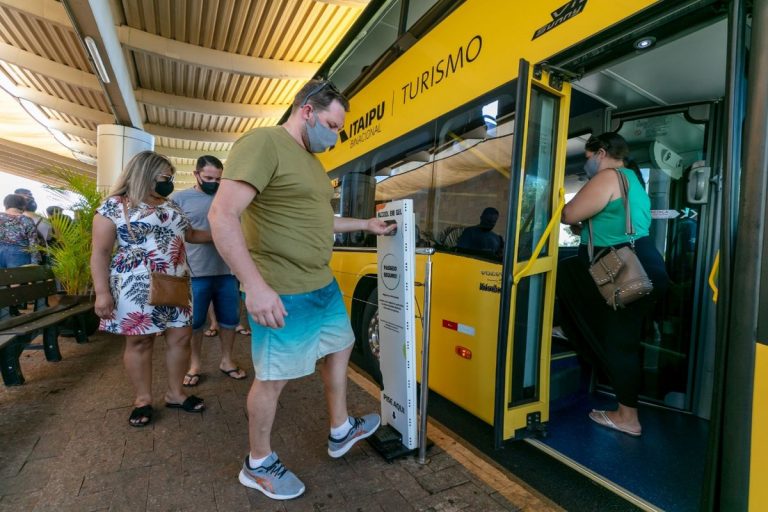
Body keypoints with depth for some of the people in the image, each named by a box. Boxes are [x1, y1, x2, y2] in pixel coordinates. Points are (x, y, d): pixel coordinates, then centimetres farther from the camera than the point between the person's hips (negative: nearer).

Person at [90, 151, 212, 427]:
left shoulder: (171, 205, 14)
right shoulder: (114, 206, -5)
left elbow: (189, 234, 24)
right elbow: (100, 253, -7)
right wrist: (102, 292, -13)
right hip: (136, 288, -6)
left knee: (181, 336, 6)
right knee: (139, 341, 5)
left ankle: (175, 393, 22)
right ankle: (143, 399, 21)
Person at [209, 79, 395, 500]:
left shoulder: (312, 161, 15)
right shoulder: (263, 142, -16)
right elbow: (222, 215, -24)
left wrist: (365, 225, 24)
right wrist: (256, 285, -29)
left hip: (323, 285, 10)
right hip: (282, 294, -10)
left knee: (341, 346, 21)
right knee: (273, 378, 6)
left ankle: (340, 432, 43)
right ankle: (258, 465, 32)